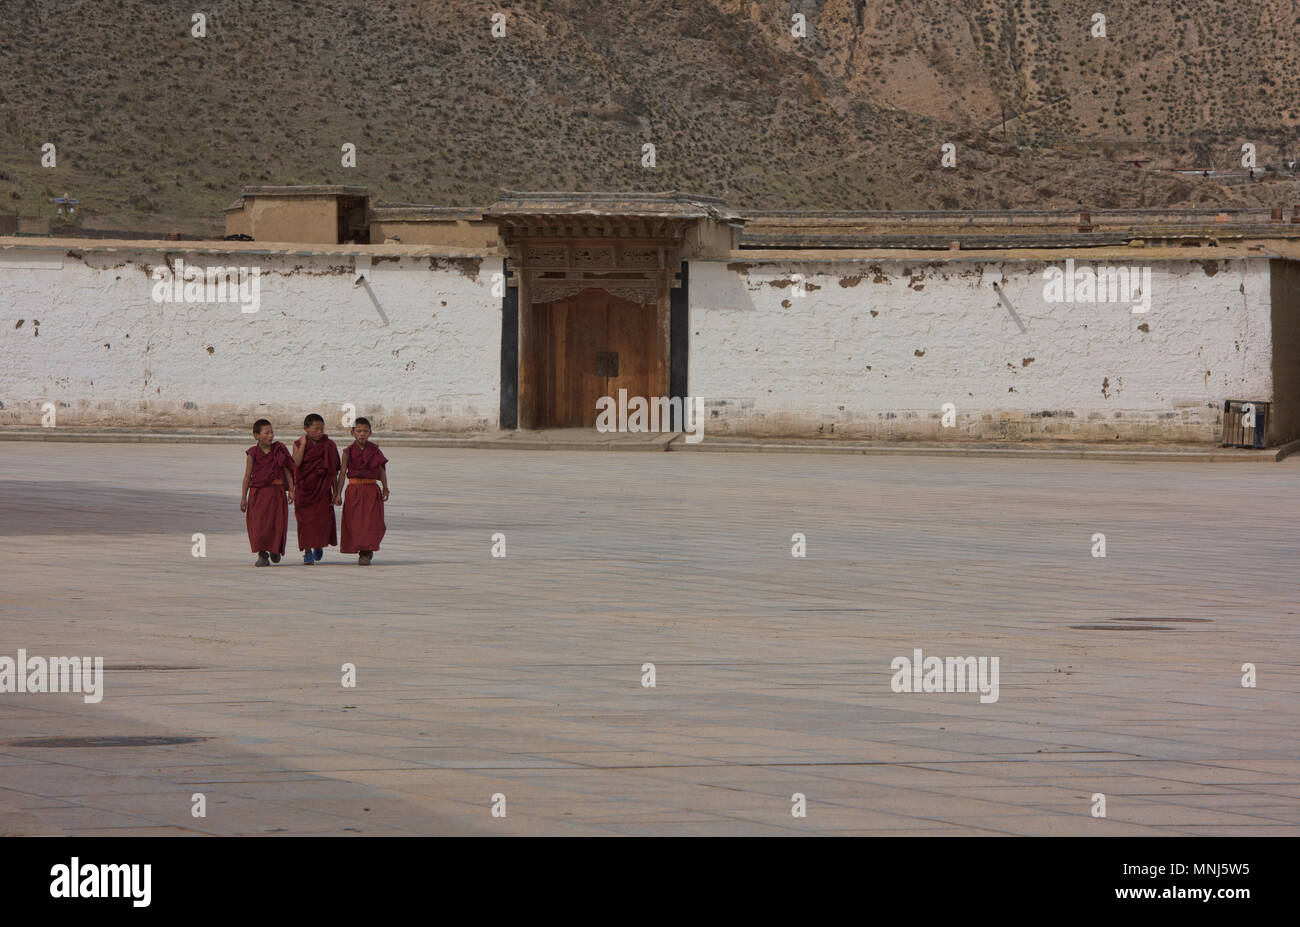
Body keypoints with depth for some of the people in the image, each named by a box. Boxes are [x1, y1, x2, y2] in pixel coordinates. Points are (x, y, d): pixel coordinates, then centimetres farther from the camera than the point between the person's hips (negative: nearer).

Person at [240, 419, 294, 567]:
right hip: (258, 492, -1)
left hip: (276, 491, 1)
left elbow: (287, 470, 7)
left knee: (276, 522, 1)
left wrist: (291, 490, -1)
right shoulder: (253, 453, -1)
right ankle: (262, 554, 3)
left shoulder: (279, 450, 2)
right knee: (258, 523, -5)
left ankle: (275, 550, 25)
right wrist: (243, 498, 2)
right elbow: (247, 476, 2)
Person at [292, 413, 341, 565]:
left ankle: (318, 545, 25)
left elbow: (333, 471, 7)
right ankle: (307, 552, 2)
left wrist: (335, 492, 6)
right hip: (304, 488, -1)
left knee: (323, 517, -1)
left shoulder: (329, 446, 3)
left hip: (322, 488, 1)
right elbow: (297, 463, -15)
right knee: (305, 519, -4)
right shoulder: (299, 444, 1)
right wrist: (303, 444, -15)